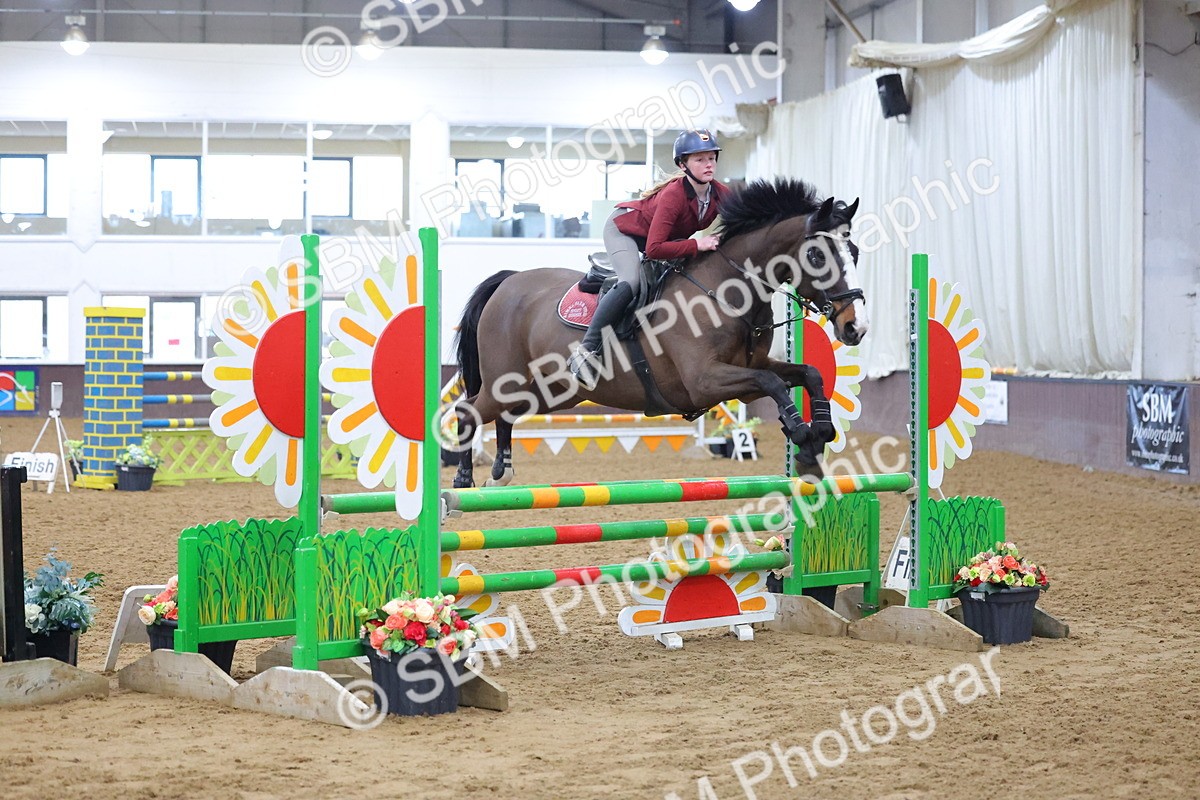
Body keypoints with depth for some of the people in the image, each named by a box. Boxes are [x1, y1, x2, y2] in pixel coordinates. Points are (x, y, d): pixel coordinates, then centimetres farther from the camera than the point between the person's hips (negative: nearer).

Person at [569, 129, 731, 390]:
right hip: (624, 228, -8)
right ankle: (586, 350, -28)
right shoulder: (673, 195, -37)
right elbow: (654, 249, -42)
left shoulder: (722, 194, -19)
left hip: (668, 237, 8)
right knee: (631, 283, -30)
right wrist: (696, 245, -44)